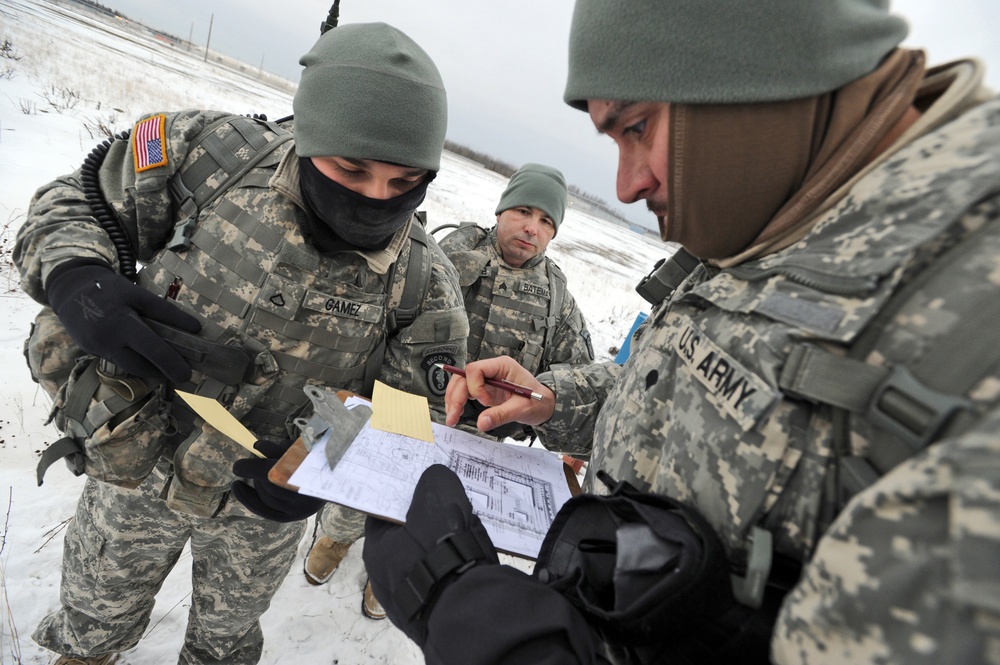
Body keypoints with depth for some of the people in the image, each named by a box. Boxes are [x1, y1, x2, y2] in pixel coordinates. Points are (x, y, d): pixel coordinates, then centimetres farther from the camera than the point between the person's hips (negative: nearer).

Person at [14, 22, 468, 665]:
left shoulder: (425, 283, -22)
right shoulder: (213, 153, -23)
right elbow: (71, 203, -9)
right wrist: (76, 280, -31)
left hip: (262, 505, 0)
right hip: (135, 467, 1)